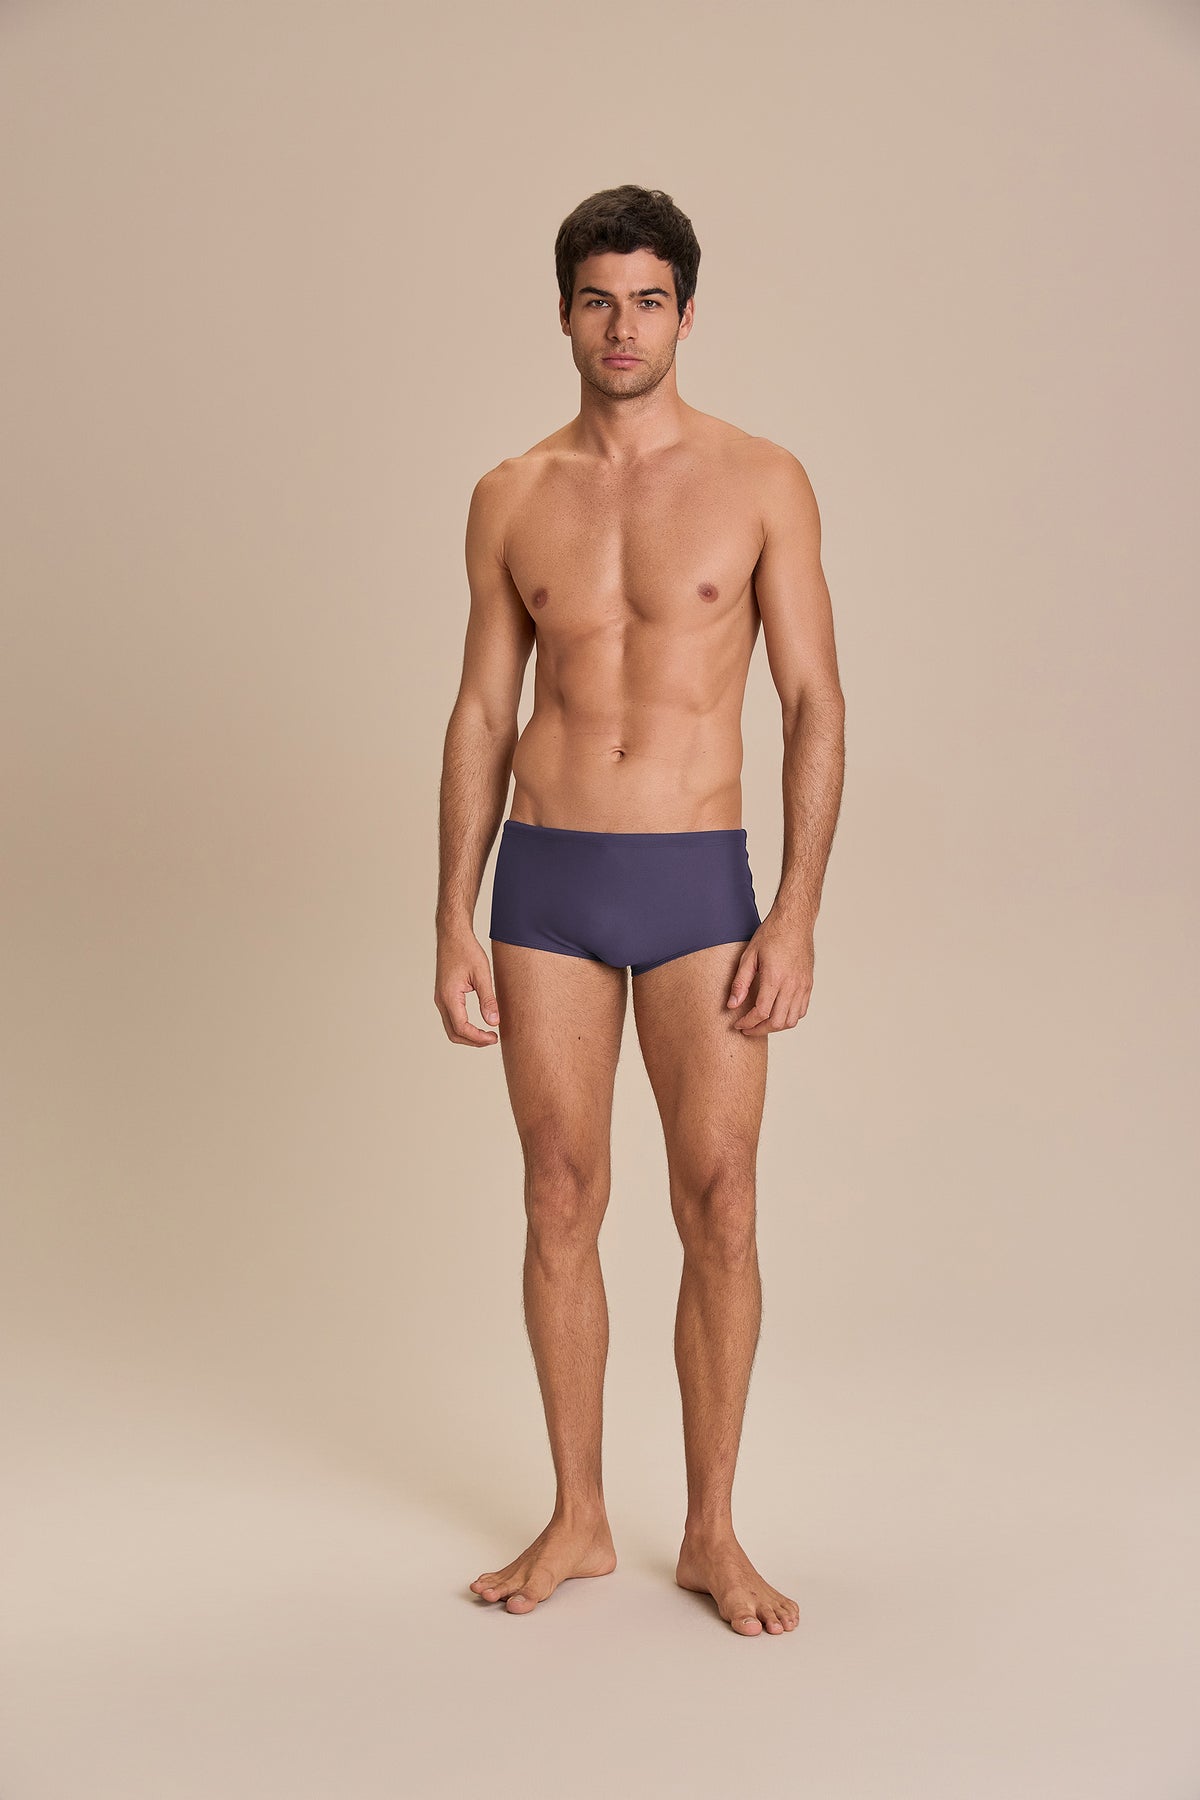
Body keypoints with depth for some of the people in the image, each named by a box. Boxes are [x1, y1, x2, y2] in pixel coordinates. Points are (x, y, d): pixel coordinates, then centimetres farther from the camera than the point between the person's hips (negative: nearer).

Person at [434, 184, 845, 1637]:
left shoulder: (762, 482, 1)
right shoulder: (511, 499, 7)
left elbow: (814, 704, -1)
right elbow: (482, 713, 9)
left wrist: (797, 913, -9)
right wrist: (453, 924, 3)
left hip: (699, 880, -2)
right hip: (544, 879, 2)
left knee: (718, 1208, 0)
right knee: (561, 1205, 7)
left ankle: (712, 1533, 16)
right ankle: (577, 1521, 22)